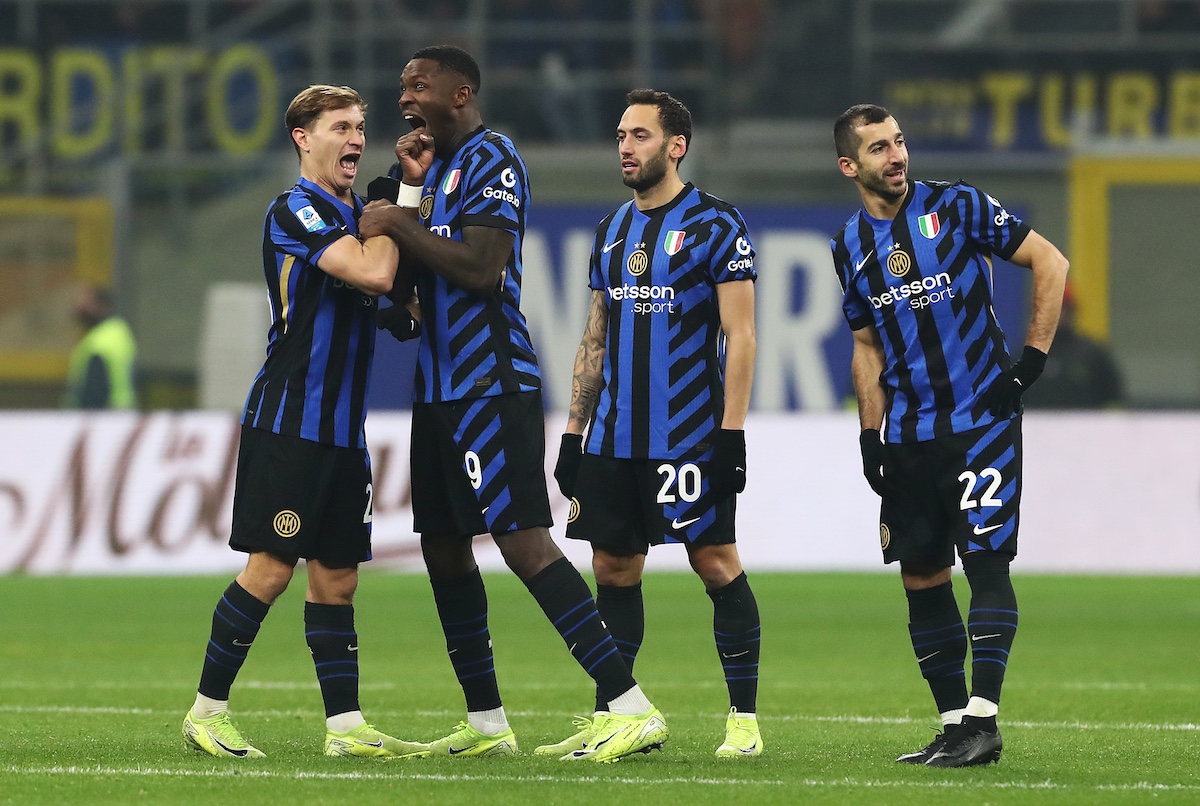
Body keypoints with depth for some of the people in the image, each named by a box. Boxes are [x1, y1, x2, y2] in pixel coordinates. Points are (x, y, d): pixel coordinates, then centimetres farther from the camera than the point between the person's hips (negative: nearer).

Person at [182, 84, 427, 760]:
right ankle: (207, 710, 0)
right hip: (288, 422, -8)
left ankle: (346, 725, 6)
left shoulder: (355, 216, 17)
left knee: (336, 577, 6)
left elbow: (387, 293, 25)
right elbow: (374, 274, -22)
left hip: (344, 427, 8)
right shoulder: (297, 211, -10)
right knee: (271, 570, -9)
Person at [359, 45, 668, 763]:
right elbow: (409, 271, 18)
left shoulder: (491, 161, -11)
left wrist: (400, 223, -12)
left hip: (491, 384, -10)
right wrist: (408, 185, 8)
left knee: (524, 541, -16)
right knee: (444, 548, 11)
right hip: (441, 383, 10)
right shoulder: (435, 164, 18)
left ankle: (633, 708, -18)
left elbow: (480, 267, -21)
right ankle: (486, 722, 18)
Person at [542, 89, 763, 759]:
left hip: (690, 436, -7)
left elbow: (740, 338, -9)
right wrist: (574, 432, 15)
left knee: (717, 564, -5)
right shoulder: (613, 231, 15)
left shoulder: (714, 225, -5)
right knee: (614, 568, 7)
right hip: (614, 438, 7)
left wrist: (731, 431, -15)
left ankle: (745, 717, 0)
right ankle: (608, 718, 13)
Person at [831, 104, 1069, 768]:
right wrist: (871, 436, 11)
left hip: (980, 419, -5)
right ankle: (954, 725, 8)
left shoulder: (956, 207, -5)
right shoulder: (850, 245, 10)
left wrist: (1033, 358, -7)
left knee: (985, 561, -12)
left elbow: (1050, 262, -2)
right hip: (908, 436, 5)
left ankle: (982, 722, -13)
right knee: (921, 576, 3)